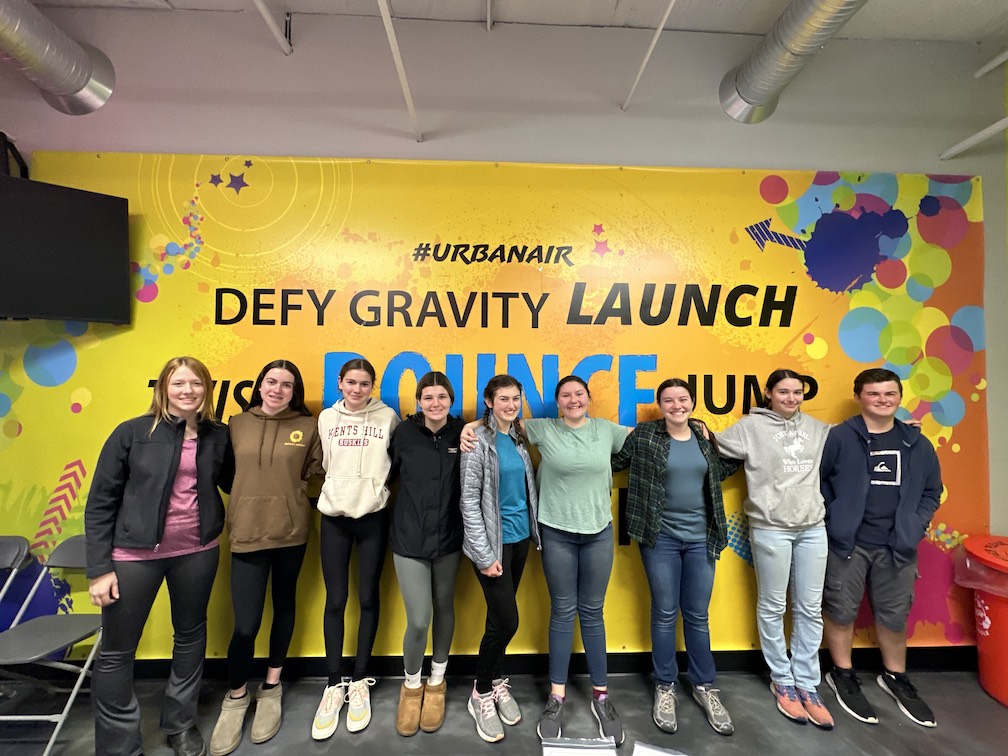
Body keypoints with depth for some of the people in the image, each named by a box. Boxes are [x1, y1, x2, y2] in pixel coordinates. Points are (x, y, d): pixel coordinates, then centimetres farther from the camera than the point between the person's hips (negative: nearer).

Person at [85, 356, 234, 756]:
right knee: (116, 651, 8)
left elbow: (232, 483, 11)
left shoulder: (218, 436, -2)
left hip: (197, 552, 3)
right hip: (134, 554, -2)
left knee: (190, 636, 17)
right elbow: (100, 502, -5)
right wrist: (99, 568, -7)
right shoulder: (132, 432, -8)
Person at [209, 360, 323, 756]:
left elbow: (317, 470, 4)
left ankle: (271, 688, 39)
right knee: (245, 624, 0)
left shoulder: (308, 426, -2)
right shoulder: (236, 424, 2)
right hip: (247, 533, 0)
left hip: (291, 532, 0)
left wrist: (290, 488, -7)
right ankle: (236, 697, 28)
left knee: (284, 607, 16)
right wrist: (253, 491, 0)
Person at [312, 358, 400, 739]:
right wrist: (338, 485, 6)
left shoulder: (388, 417, -2)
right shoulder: (326, 417, 4)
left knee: (368, 599, 7)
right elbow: (325, 463, 15)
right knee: (335, 600, 6)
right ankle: (334, 685, 21)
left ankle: (360, 681, 24)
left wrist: (376, 485, -3)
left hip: (373, 517, -1)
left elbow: (396, 462, 7)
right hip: (334, 517, 2)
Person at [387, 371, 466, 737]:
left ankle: (436, 682, 43)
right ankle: (411, 685, 31)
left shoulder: (462, 432, -7)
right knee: (418, 621, 0)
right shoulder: (405, 432, -8)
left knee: (444, 609, 18)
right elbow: (389, 473, 3)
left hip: (448, 538, 1)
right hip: (409, 539, -1)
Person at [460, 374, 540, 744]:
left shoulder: (518, 436, 5)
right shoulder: (478, 439, -15)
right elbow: (469, 500, -15)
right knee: (506, 620, -2)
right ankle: (481, 694, 20)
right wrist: (484, 554, -16)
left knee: (501, 617, 15)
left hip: (520, 537, 6)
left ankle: (497, 682, 35)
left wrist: (534, 530, 8)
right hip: (493, 541, -6)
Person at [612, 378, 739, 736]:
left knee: (697, 616, 14)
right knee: (664, 613, 10)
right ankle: (665, 687, 29)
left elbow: (721, 471, 15)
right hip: (661, 537, -3)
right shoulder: (644, 435, -7)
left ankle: (704, 686, 33)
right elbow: (614, 461, -5)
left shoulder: (705, 437, 4)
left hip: (700, 537, 3)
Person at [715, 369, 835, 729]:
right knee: (772, 608, 9)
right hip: (771, 529, -4)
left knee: (810, 610, 11)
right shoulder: (751, 426, -5)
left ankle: (807, 684, 26)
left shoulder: (816, 428, 10)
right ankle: (782, 680, 28)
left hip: (813, 528, 5)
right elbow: (716, 448, -5)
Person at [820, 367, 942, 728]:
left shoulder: (917, 444, 5)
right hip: (847, 543, -4)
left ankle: (895, 677, 39)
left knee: (894, 614, 17)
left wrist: (915, 526, 1)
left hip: (897, 546, 4)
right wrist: (834, 518, -9)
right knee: (841, 610, 7)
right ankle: (843, 676, 26)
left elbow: (931, 492, 12)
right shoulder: (838, 437, -8)